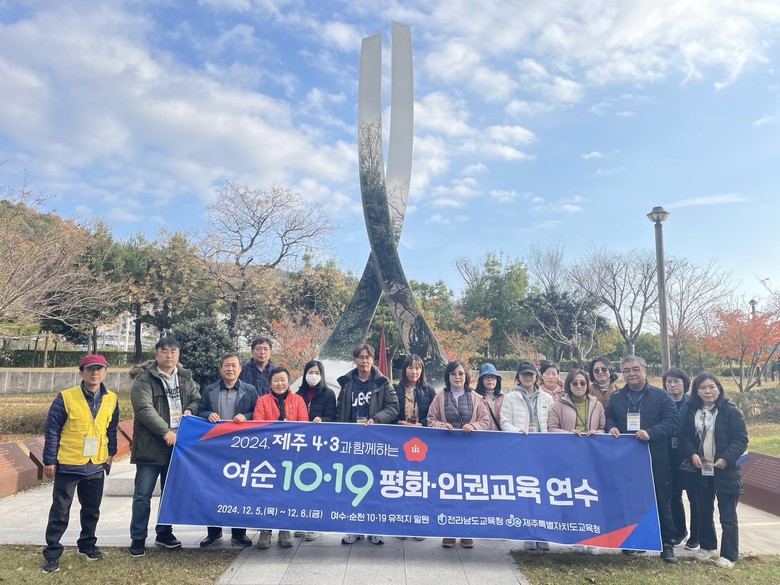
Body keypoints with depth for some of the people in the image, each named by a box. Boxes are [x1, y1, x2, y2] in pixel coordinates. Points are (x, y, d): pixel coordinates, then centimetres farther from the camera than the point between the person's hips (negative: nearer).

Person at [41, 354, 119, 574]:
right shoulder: (66, 397, -13)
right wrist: (49, 461, -8)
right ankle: (52, 554, 18)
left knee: (92, 509, 16)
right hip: (68, 464, -4)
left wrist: (111, 452, 12)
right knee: (60, 511, 5)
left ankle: (87, 545, 33)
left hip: (97, 465, 4)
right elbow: (52, 430, -9)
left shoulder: (111, 399, 0)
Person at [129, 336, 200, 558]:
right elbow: (145, 408, -18)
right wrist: (165, 431, -25)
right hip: (151, 445, -5)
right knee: (143, 494, 1)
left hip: (178, 444, 5)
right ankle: (138, 539, 14)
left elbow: (197, 399, 19)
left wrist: (190, 409, -4)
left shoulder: (185, 378, 10)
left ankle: (164, 532, 31)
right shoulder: (144, 379, -8)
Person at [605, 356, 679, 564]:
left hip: (656, 459, -3)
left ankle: (667, 544, 17)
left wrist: (650, 433, -22)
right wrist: (611, 427, -8)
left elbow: (671, 421, -8)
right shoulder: (616, 397, 9)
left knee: (661, 501, 5)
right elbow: (609, 418, 15)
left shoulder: (660, 396, -2)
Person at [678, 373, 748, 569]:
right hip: (701, 470, 5)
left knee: (727, 516, 5)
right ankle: (708, 546, 34)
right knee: (703, 512, 16)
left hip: (725, 471, -4)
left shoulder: (730, 411, -9)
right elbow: (684, 436, 7)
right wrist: (692, 454, -10)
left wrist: (726, 458, -20)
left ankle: (729, 555, 17)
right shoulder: (692, 412, 4)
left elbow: (741, 439, -11)